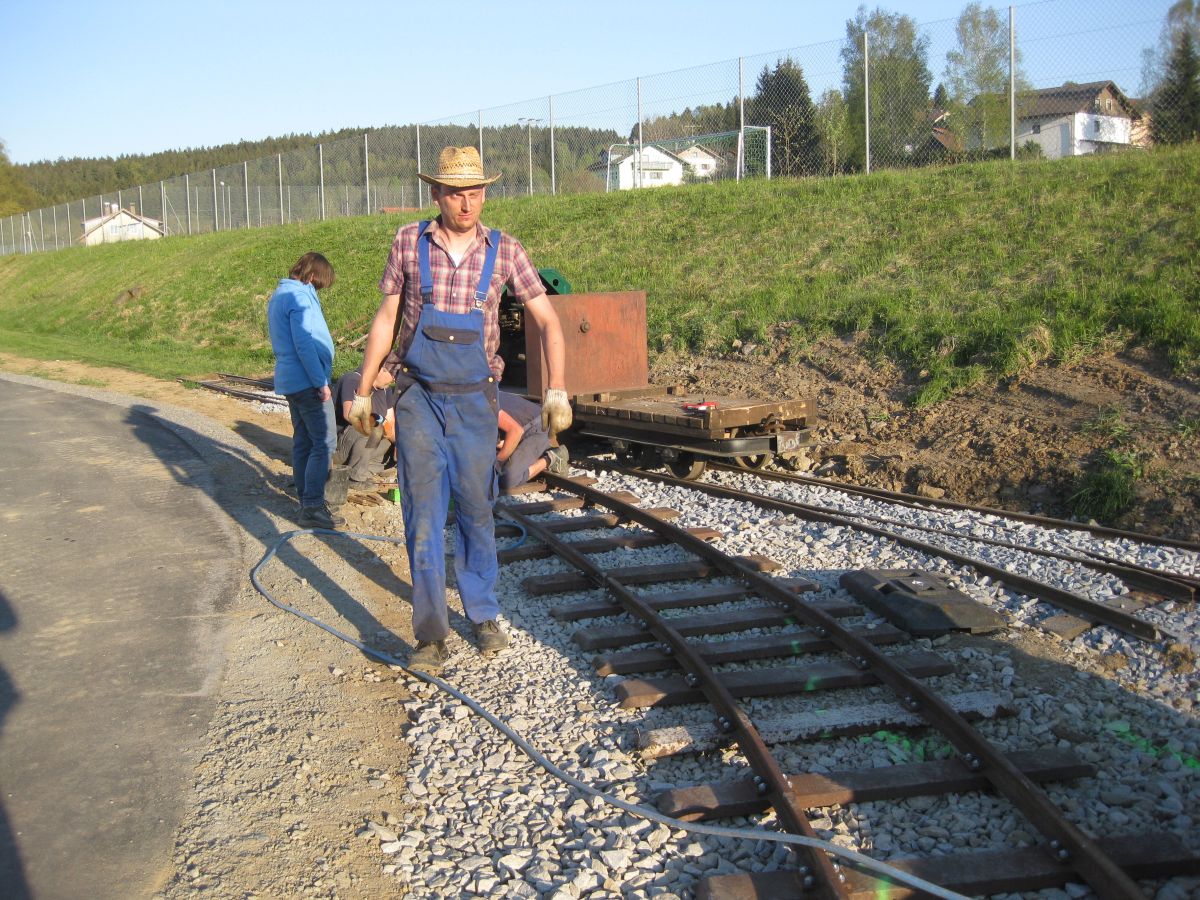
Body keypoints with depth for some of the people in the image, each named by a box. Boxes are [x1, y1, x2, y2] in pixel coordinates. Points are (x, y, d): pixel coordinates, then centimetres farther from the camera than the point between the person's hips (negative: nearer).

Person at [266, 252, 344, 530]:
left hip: (291, 381, 10)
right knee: (324, 442, -9)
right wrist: (321, 382, -20)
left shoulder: (278, 295, 17)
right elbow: (305, 344, -22)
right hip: (307, 382, -10)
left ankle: (306, 501, 20)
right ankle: (313, 507, -11)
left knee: (303, 442, 14)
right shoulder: (300, 297, -15)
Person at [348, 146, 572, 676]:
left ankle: (483, 615, 28)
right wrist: (362, 392, 7)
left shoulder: (504, 251, -3)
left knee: (476, 511, 10)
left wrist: (557, 389, -17)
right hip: (418, 398, 0)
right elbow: (386, 320, 6)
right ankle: (431, 636, 3)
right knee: (423, 516, -3)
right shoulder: (408, 243, -1)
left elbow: (547, 321, -4)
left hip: (475, 401, 0)